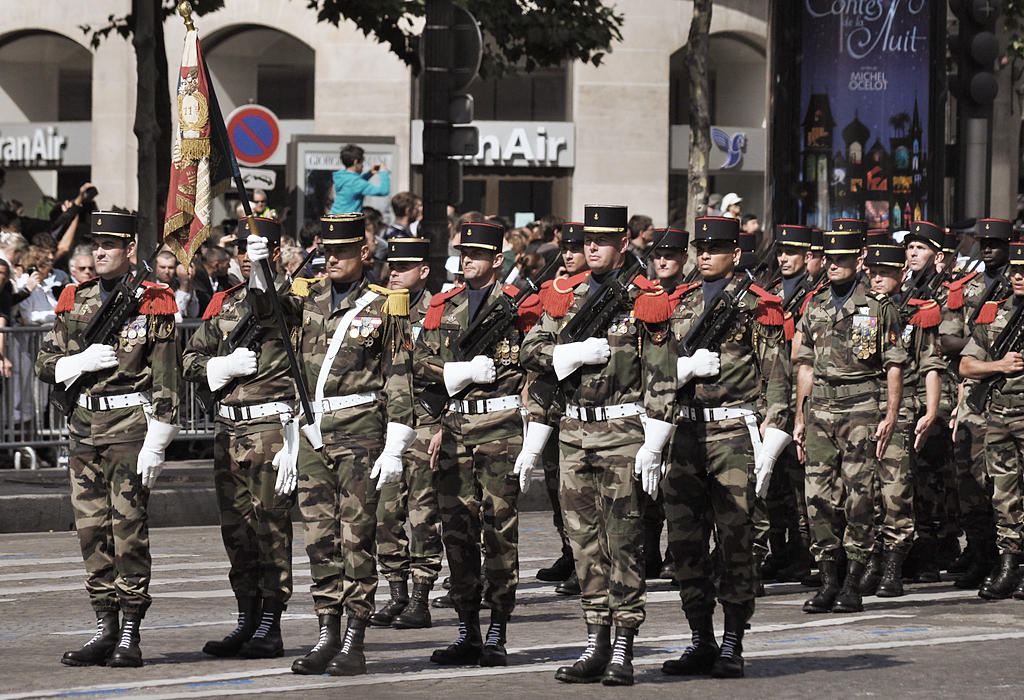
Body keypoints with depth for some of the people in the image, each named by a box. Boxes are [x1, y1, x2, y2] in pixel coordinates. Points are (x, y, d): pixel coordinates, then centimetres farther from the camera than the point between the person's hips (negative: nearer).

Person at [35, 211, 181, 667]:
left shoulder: (152, 304, -4)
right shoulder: (76, 301, 12)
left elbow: (167, 380, -6)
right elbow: (45, 364, 13)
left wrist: (156, 444, -12)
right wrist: (81, 362, -8)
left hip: (131, 423, -5)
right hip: (85, 424, 5)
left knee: (128, 528, -6)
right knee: (91, 529, 6)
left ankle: (130, 635, -2)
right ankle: (104, 630, 13)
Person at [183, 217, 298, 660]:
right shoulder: (223, 304, 15)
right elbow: (190, 360, 17)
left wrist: (295, 444, -15)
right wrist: (225, 366, -5)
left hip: (272, 427, -6)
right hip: (229, 429, 6)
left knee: (270, 527, -4)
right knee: (235, 528, 9)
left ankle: (271, 629, 0)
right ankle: (247, 621, 19)